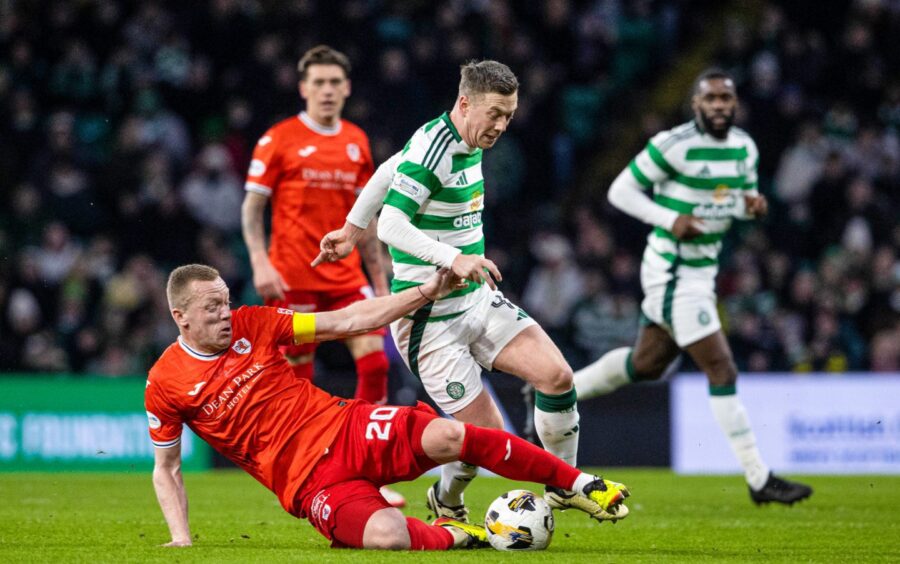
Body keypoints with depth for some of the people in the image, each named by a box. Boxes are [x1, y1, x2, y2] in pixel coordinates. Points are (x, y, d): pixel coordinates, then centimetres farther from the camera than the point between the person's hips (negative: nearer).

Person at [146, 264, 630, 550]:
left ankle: (580, 485, -11)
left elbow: (347, 322, 5)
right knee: (388, 536, -34)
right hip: (312, 482, -3)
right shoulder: (165, 384, -3)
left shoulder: (251, 324, 3)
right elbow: (165, 469, 8)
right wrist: (181, 539, -6)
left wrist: (428, 292, -1)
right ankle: (455, 535, 0)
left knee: (447, 436, -24)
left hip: (346, 428, 3)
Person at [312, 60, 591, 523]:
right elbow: (391, 226, -28)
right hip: (431, 319, -8)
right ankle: (447, 503, 23)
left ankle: (564, 486, 10)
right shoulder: (431, 150, -21)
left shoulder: (468, 144, 7)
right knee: (487, 434, -8)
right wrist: (453, 258, -41)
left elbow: (389, 171, 21)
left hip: (477, 299, 8)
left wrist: (353, 229, 31)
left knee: (556, 375, -10)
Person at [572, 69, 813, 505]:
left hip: (702, 271, 9)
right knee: (722, 371, -10)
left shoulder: (744, 147, 6)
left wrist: (753, 205, -4)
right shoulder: (673, 145, -16)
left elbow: (743, 197, 20)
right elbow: (620, 191, -10)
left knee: (645, 365, 20)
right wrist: (670, 219, -23)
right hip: (673, 276, -9)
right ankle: (759, 480, -7)